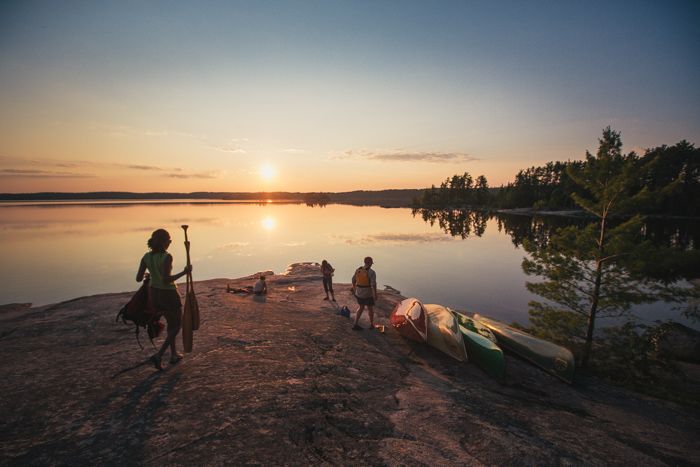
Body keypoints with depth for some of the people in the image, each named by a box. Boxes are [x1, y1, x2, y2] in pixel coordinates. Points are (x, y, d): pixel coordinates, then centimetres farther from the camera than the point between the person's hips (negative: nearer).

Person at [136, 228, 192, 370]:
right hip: (169, 295, -7)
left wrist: (145, 274, 21)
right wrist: (184, 272, -21)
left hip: (155, 294, 7)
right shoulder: (167, 257, -24)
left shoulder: (146, 257, -4)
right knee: (177, 326, 13)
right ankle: (158, 355, -1)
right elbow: (166, 280, -30)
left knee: (171, 323, 25)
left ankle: (174, 354, 31)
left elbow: (138, 279, -2)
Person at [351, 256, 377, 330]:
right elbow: (373, 285, -24)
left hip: (359, 293, 5)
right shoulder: (371, 272, -18)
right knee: (370, 308, 17)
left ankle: (355, 325, 14)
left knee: (361, 307, 21)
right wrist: (375, 295, -16)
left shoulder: (358, 270, 1)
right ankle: (372, 325, 33)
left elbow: (353, 281, 9)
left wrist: (354, 290, 21)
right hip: (368, 294, -5)